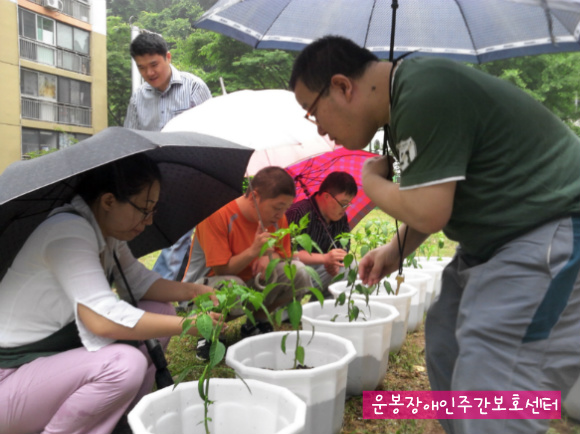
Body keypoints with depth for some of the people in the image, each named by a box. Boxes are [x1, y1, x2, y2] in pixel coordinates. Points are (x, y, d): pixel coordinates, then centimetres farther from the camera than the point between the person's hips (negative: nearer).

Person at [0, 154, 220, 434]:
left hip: (58, 352, 9)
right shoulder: (68, 231, -27)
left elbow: (141, 281, 8)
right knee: (125, 364, -32)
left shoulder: (108, 233, 0)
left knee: (160, 311, 0)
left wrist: (194, 291, -8)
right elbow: (104, 320, -35)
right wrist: (191, 325, -29)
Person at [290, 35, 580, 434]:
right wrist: (397, 251, 5)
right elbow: (433, 197, 16)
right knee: (446, 354, 16)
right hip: (504, 238, 10)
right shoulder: (410, 95, 9)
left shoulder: (424, 96, -23)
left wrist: (371, 180, -6)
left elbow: (428, 212, -24)